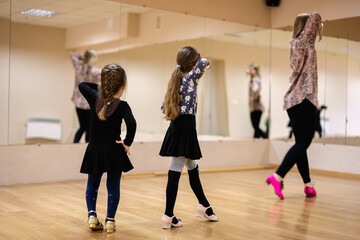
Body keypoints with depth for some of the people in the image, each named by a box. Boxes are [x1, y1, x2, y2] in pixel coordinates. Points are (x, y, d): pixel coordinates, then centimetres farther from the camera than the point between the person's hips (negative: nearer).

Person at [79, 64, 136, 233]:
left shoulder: (94, 98, -4)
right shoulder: (122, 106, -14)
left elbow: (82, 85, 16)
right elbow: (131, 123, -31)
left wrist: (101, 86, 14)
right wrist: (127, 142, -19)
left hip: (95, 150, 3)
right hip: (113, 151, -3)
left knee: (92, 184, 18)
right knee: (113, 186, 8)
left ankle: (91, 215, 7)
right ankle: (110, 220, 9)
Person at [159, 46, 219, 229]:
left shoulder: (175, 80, 13)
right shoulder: (190, 78, -8)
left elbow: (164, 107, 14)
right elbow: (205, 63, -20)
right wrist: (197, 61, -1)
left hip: (177, 127, 9)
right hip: (186, 127, -9)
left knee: (193, 168, 19)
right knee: (176, 171, -7)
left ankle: (204, 206, 33)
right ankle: (168, 216, -2)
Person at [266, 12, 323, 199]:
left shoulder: (296, 44, 17)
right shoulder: (303, 41, -5)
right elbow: (315, 17, -15)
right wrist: (320, 28, 5)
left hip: (293, 100, 9)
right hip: (304, 99, -9)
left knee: (301, 143, 10)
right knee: (303, 143, -8)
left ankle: (308, 185, 16)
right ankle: (277, 177, -17)